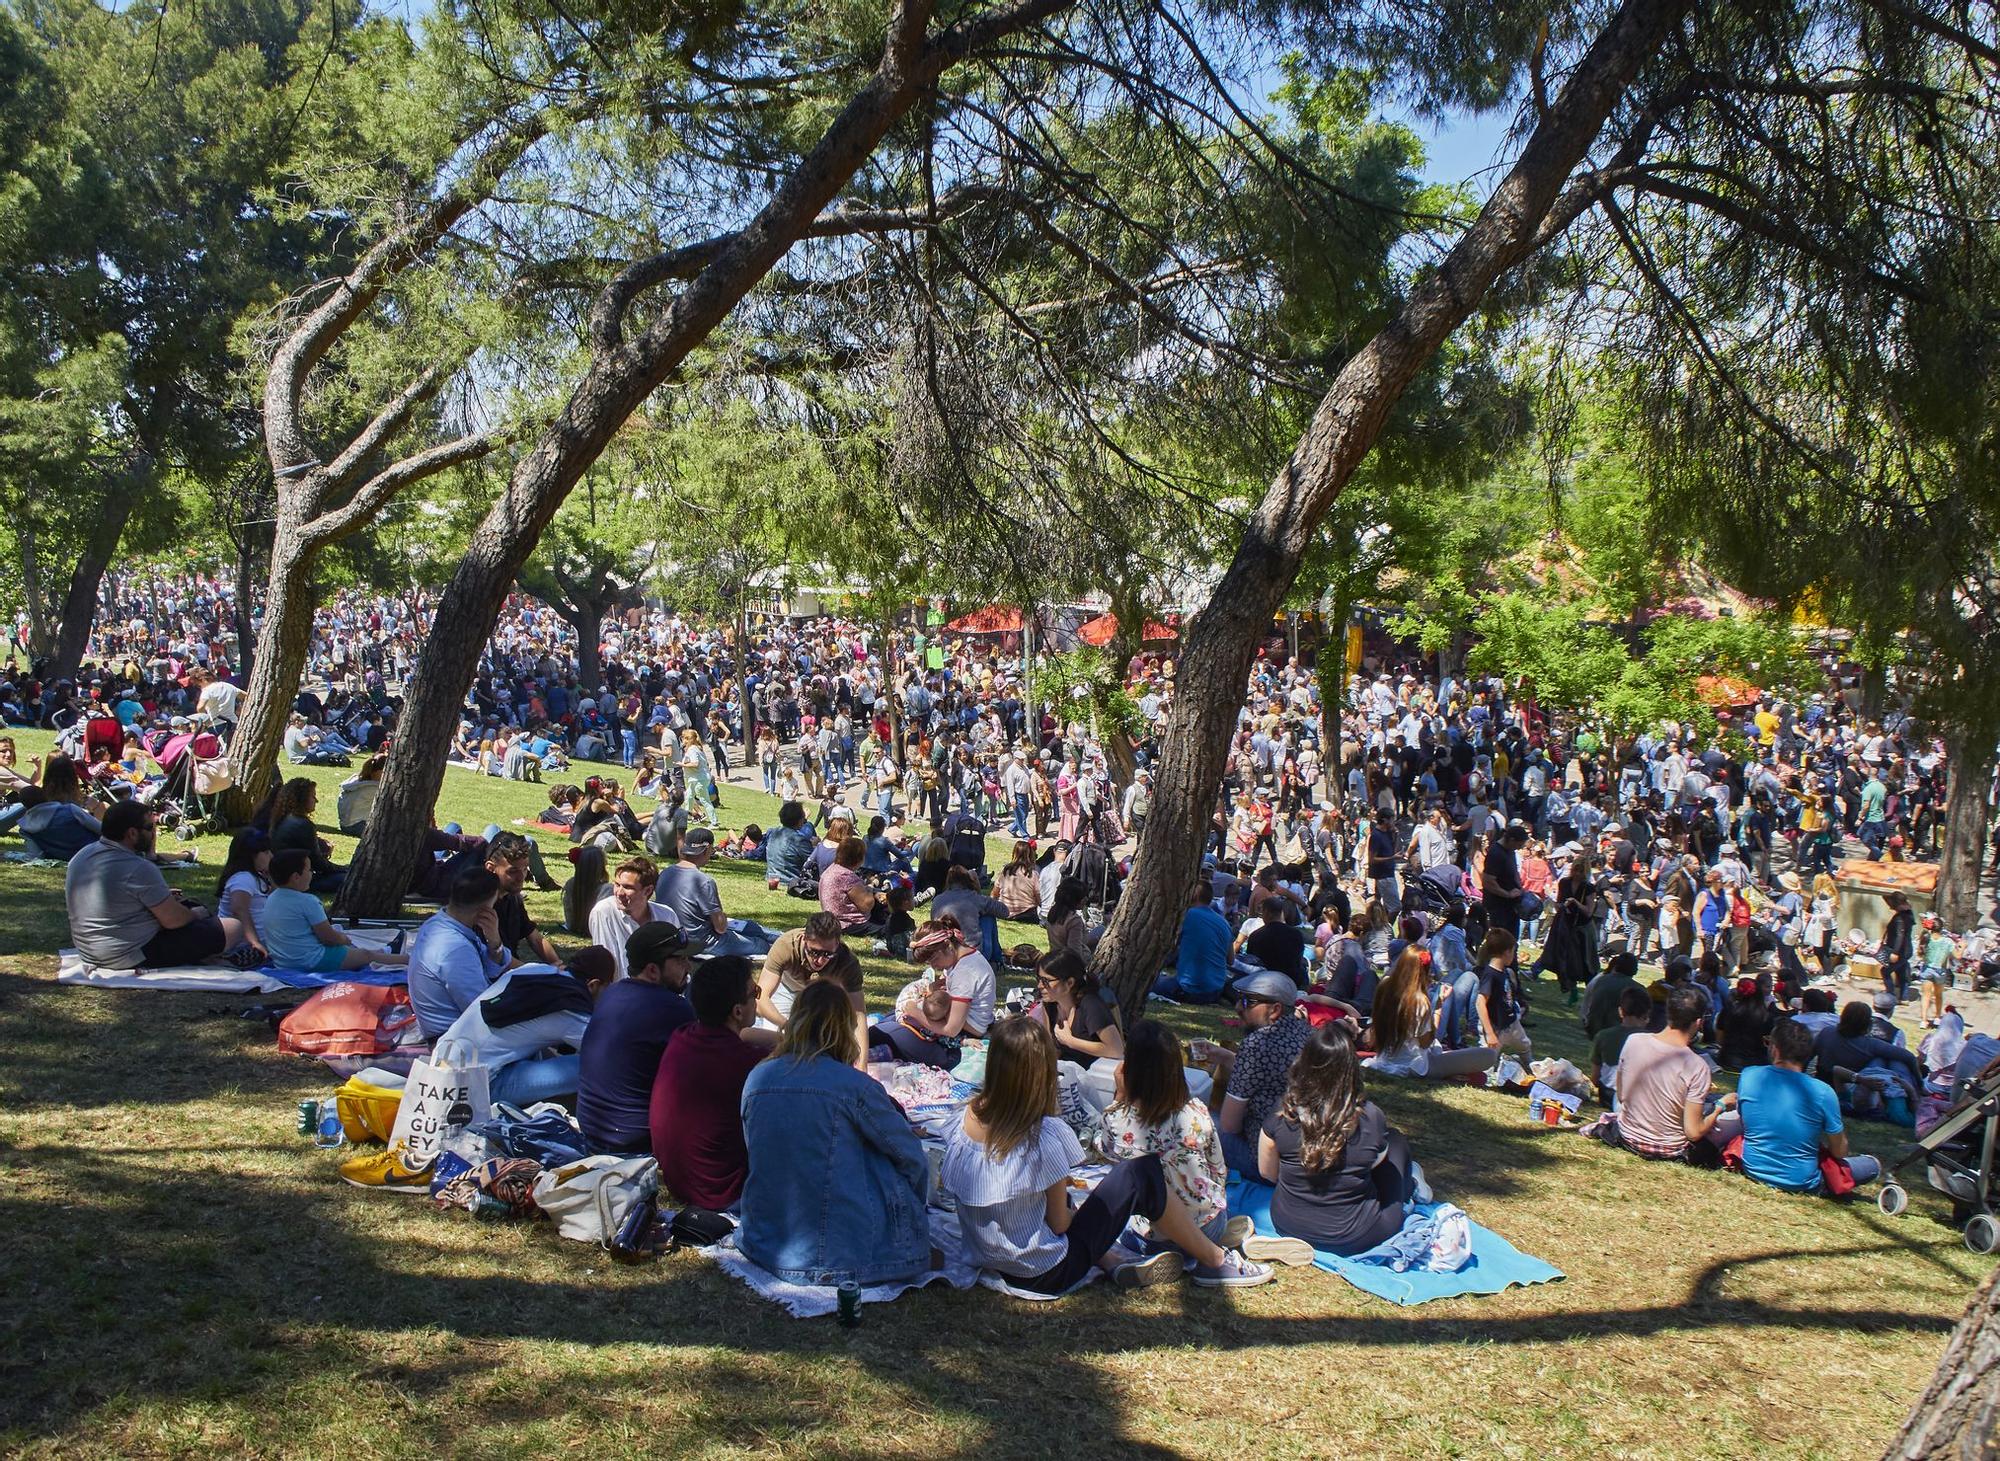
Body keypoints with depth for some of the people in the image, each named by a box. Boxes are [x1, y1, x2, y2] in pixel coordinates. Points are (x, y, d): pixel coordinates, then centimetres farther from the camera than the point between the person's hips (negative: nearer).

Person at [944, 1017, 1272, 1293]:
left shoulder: (969, 1116, -9)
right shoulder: (1046, 1134, -25)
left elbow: (944, 1181, 5)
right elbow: (1059, 1222, -15)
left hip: (987, 1260, 6)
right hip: (1045, 1274, -6)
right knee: (1143, 1172, 0)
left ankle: (1115, 1262, 15)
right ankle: (1217, 1261, 16)